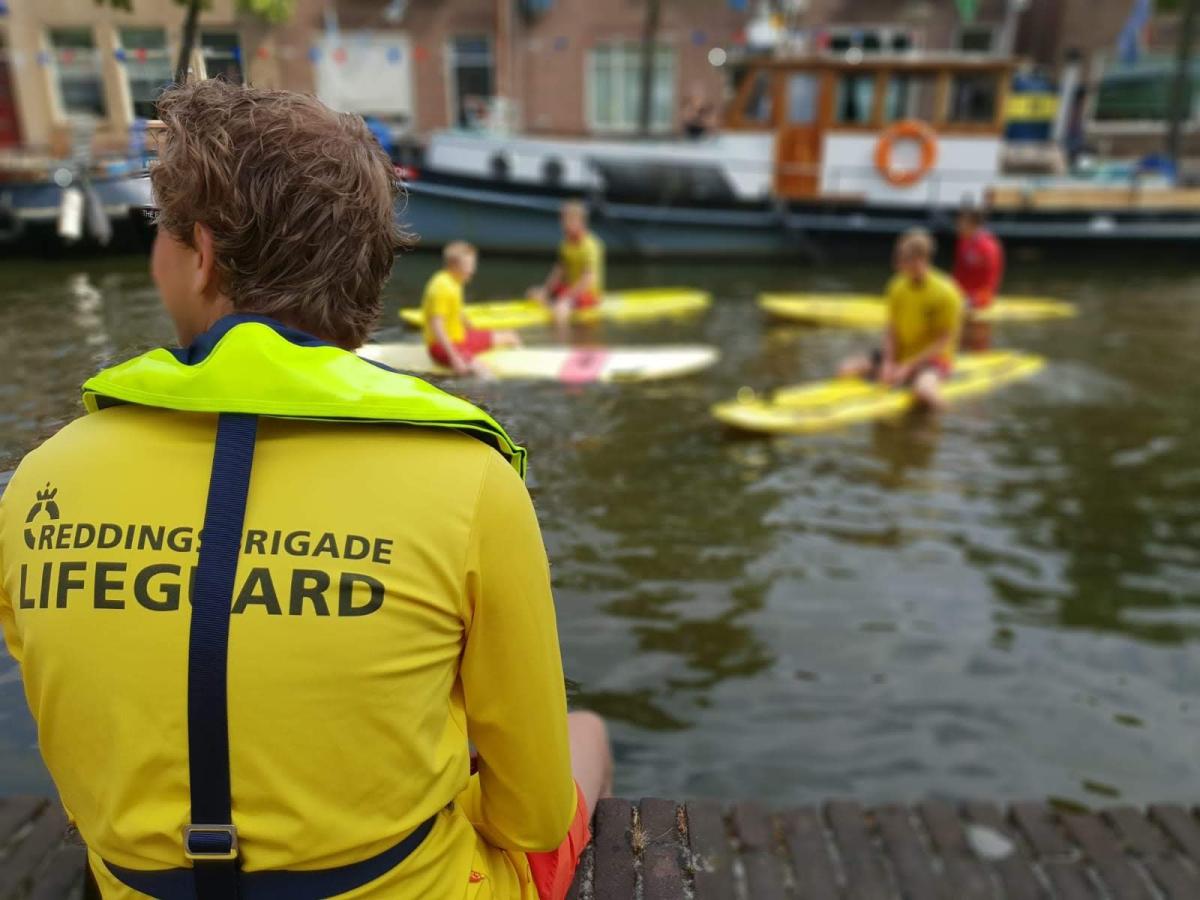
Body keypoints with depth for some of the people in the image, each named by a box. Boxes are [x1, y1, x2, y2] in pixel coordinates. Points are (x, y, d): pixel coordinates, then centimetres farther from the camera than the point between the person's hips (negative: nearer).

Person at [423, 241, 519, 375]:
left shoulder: (455, 282, 6)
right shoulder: (442, 287, -24)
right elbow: (436, 326, -30)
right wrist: (454, 357, -31)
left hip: (460, 337, 11)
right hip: (442, 346, -10)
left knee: (510, 337, 14)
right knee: (481, 371, -35)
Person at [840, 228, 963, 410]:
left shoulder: (946, 292, -16)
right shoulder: (897, 287, -1)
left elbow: (944, 340, -16)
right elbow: (892, 330, 0)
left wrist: (908, 367, -21)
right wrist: (889, 362, -17)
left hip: (932, 359, -5)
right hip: (899, 354, 5)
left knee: (924, 391, -38)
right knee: (849, 368, -13)